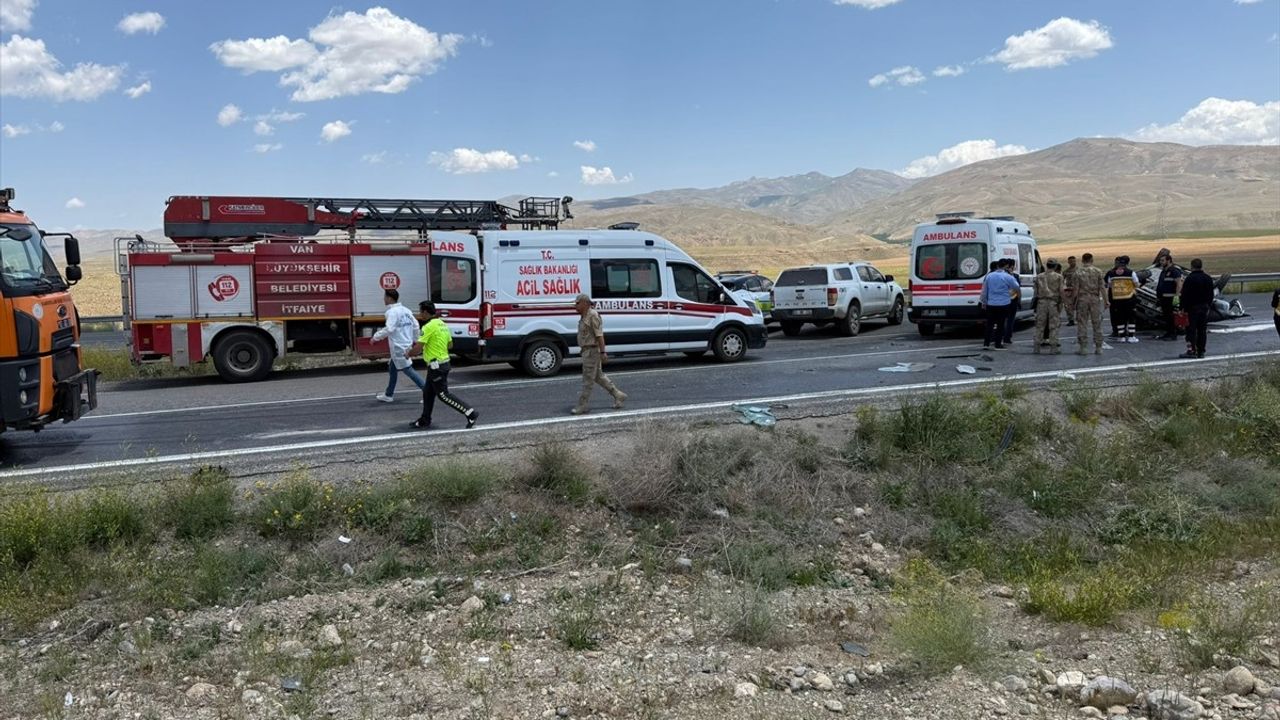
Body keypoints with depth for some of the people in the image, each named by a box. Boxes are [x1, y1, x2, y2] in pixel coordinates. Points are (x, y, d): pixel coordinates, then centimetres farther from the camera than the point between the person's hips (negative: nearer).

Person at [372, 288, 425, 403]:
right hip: (405, 345, 9)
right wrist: (414, 340, 20)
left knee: (408, 369, -5)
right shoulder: (405, 310, 10)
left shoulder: (392, 312, -16)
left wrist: (376, 336, -13)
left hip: (399, 347, -9)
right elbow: (415, 325, 11)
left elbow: (389, 329, -25)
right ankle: (389, 395, 28)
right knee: (392, 368, 19)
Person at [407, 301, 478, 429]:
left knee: (443, 395, -4)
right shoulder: (442, 324, 11)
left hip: (436, 365, -10)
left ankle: (470, 413, -7)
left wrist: (409, 353, 0)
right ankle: (424, 421, 24)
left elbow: (418, 347, -19)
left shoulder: (429, 326, -18)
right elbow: (450, 344, 18)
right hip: (443, 362, 10)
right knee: (428, 392, 16)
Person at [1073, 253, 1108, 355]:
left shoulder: (1078, 272, -3)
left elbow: (1076, 289, -4)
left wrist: (1075, 302, 3)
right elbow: (1102, 287, -3)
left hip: (1082, 299, -1)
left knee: (1082, 323, 3)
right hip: (1095, 299, 1)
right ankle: (1098, 347, 9)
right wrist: (1105, 301, 1)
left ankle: (1082, 347, 2)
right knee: (1097, 324, 7)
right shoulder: (1098, 272, 0)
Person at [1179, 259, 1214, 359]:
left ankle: (1192, 350, -8)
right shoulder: (1208, 278, 8)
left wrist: (1183, 308, -9)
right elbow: (1211, 295, 14)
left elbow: (1184, 295, -14)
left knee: (1191, 329, -4)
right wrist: (1208, 305, 20)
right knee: (1202, 330, 9)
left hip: (1192, 307, -6)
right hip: (1205, 307, 6)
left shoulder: (1189, 279, -14)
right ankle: (1201, 351, 11)